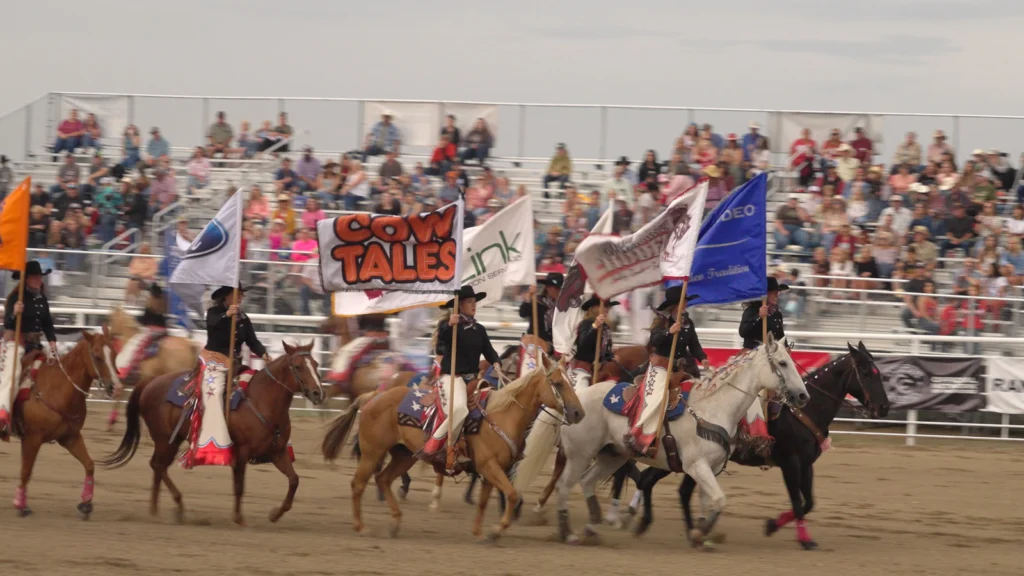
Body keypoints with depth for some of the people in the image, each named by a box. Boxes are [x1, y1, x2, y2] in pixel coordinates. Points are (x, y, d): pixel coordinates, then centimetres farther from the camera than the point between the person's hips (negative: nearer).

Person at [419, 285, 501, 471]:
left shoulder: (479, 330, 14)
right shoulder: (448, 325, -5)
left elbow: (488, 350, 14)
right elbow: (441, 336, -25)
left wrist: (495, 362, -7)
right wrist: (449, 325, -45)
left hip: (472, 377, 8)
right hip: (452, 376, -8)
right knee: (460, 408, -32)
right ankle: (432, 445, -21)